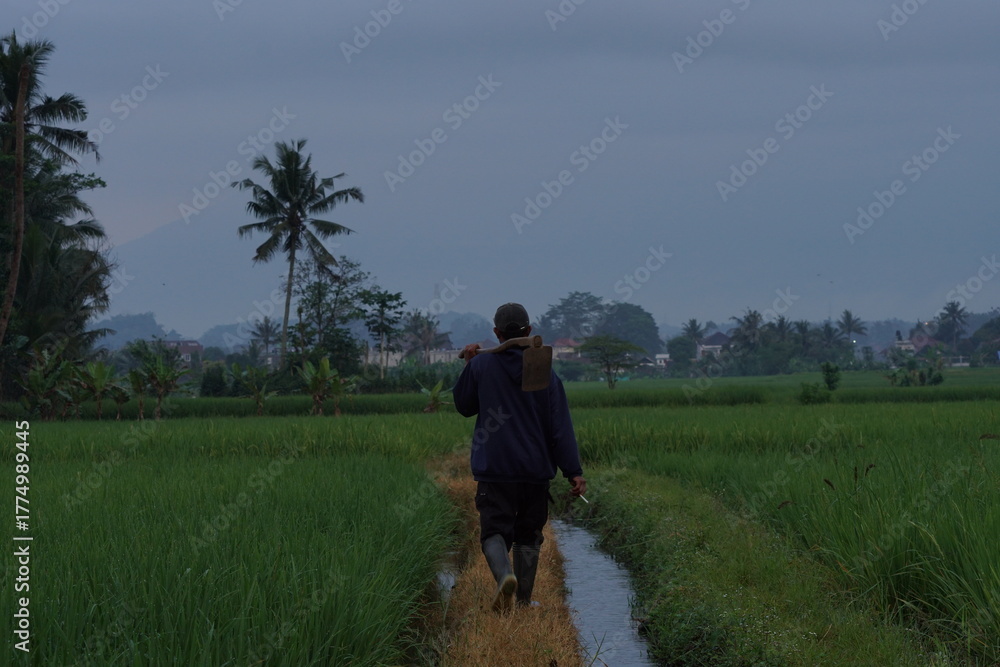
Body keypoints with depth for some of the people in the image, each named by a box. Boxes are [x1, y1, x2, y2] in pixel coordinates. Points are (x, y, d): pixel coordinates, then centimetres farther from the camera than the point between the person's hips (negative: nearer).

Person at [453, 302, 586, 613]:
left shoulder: (480, 366, -3)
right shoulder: (545, 373, 0)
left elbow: (464, 406, 13)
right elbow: (561, 427, -2)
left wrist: (468, 365, 19)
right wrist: (574, 471, -2)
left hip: (494, 472, -2)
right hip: (535, 471, 2)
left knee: (494, 531, 0)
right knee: (528, 535, 13)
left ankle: (505, 576, -30)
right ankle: (524, 601, 15)